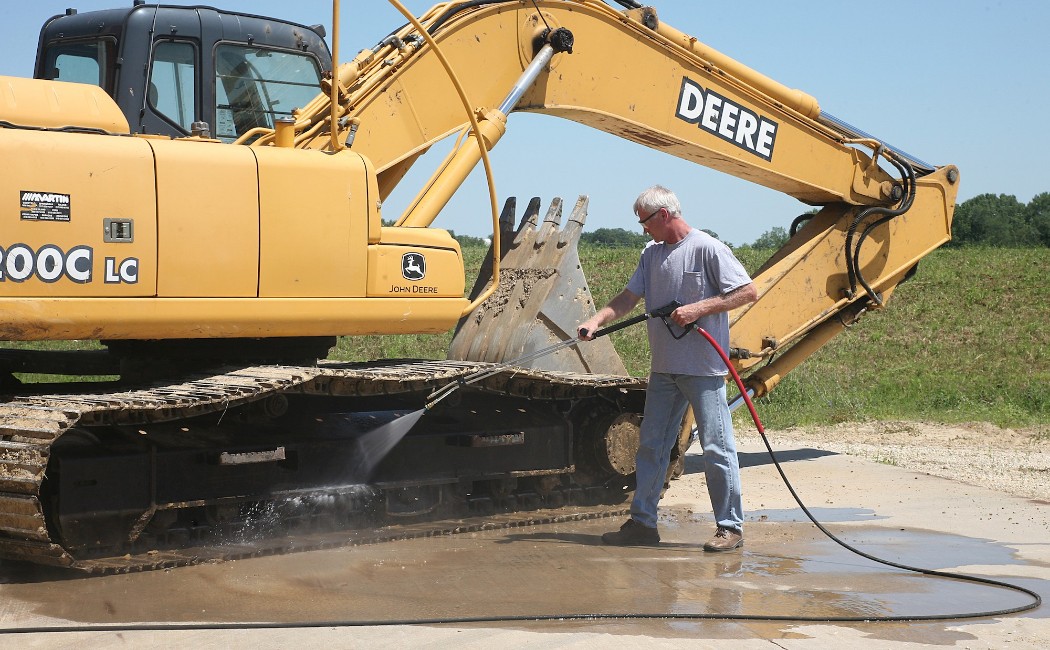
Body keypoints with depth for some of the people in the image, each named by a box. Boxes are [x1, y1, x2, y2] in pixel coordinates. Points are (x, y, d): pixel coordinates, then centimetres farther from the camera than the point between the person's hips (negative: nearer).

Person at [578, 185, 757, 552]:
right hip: (664, 368, 8)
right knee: (651, 446, 10)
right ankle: (642, 522, 18)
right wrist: (597, 320, -4)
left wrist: (698, 308, -18)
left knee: (717, 448, -3)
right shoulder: (652, 253, 13)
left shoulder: (707, 249, -9)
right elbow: (628, 298, 13)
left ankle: (730, 527, 5)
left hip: (704, 368, -7)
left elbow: (749, 292, -12)